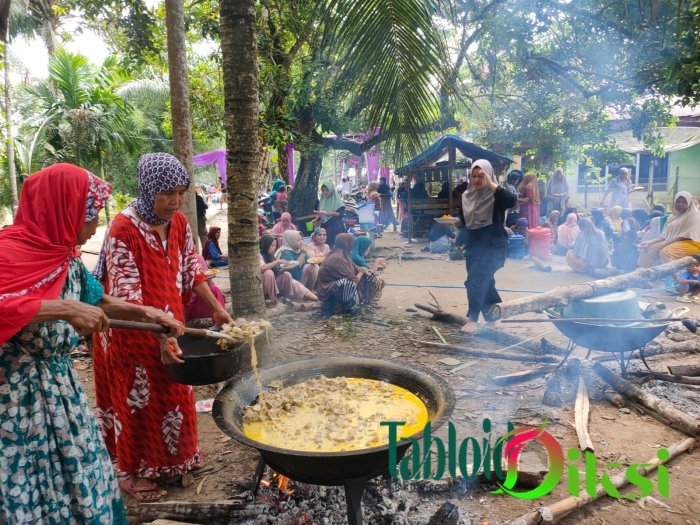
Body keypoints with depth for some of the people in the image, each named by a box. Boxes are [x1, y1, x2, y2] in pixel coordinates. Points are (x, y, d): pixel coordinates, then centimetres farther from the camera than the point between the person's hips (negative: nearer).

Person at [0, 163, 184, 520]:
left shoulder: (65, 256, 7)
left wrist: (149, 314, 13)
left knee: (81, 486, 16)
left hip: (61, 391, 8)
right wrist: (65, 309, -34)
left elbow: (100, 301, 19)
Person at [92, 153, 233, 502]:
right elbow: (127, 294, -26)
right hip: (133, 330, -6)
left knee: (174, 390, 19)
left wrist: (216, 308, 1)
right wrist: (159, 334, -32)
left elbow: (191, 269, 6)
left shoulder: (179, 222, -3)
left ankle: (174, 455, 40)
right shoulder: (124, 229, -23)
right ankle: (132, 470, 29)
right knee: (138, 396, 8)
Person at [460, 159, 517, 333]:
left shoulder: (496, 196, -12)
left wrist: (492, 185, -33)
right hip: (474, 245, 7)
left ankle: (472, 318, -6)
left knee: (475, 280, -16)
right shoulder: (467, 195, 6)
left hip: (493, 245, -7)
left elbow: (512, 201, -34)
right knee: (483, 282, 15)